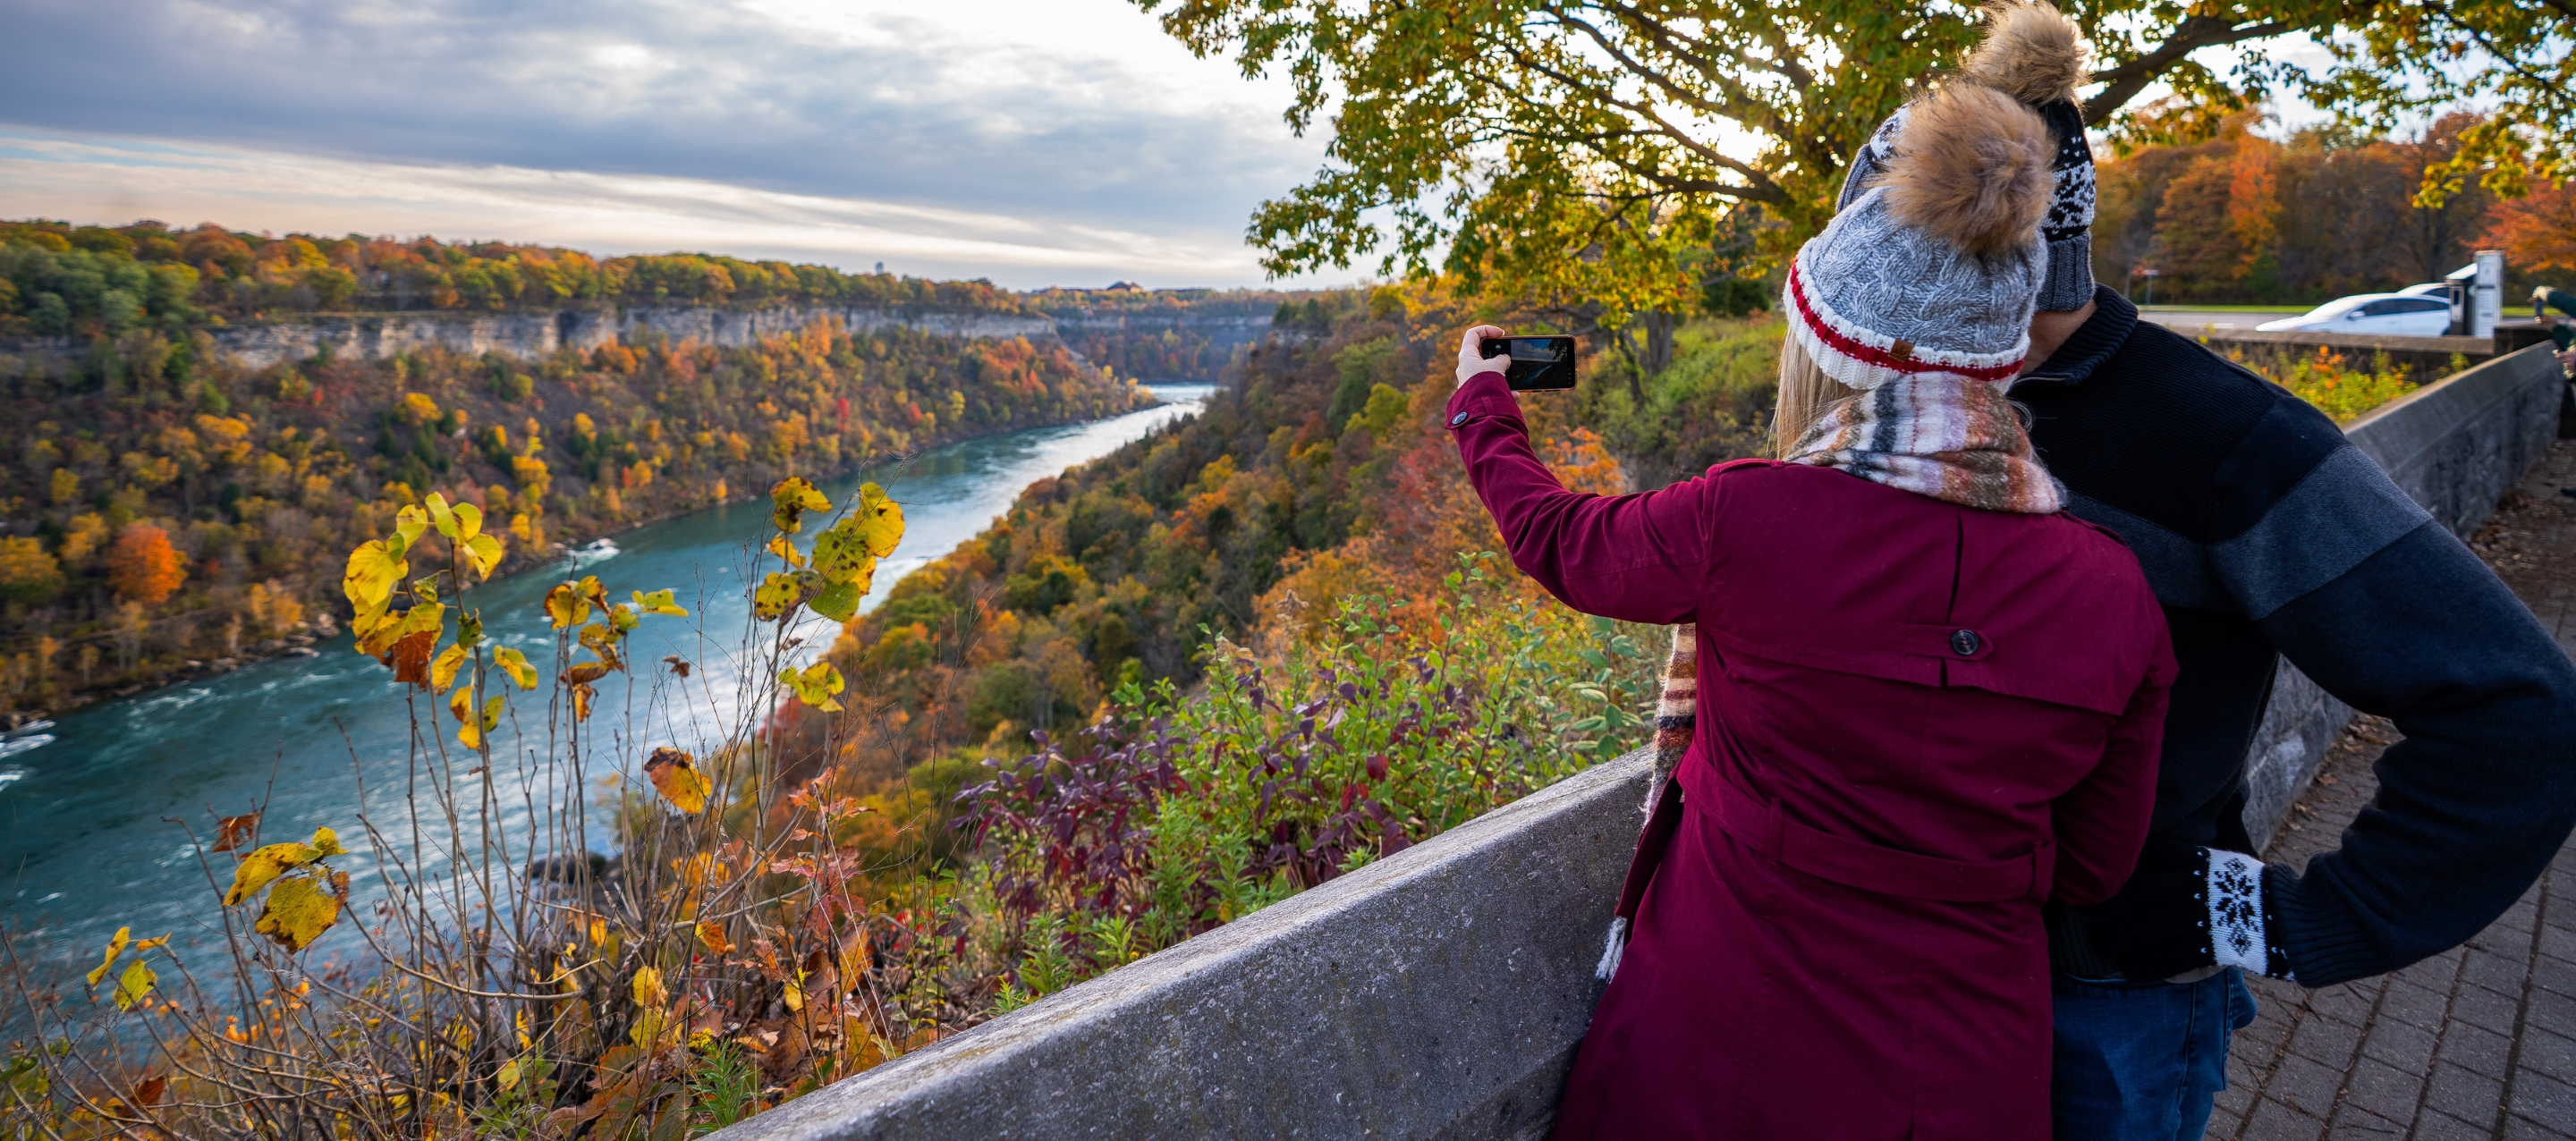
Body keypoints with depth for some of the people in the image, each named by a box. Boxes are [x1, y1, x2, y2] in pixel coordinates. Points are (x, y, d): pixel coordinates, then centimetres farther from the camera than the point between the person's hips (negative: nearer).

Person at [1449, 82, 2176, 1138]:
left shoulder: (1741, 523, -23)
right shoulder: (2113, 595, -11)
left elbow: (1555, 539, -1)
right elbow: (2091, 869, 1)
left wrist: (1481, 409, 18)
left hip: (1721, 1053, -3)